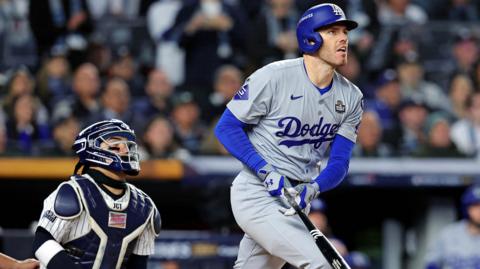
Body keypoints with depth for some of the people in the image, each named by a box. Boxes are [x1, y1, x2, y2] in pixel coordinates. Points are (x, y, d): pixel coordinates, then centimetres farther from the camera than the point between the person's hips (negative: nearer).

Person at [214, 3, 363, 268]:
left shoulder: (350, 97, 3)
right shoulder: (273, 77, -14)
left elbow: (339, 162, 0)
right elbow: (227, 127, -10)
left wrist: (312, 188, -22)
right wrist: (266, 172, -21)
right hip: (256, 194, -7)